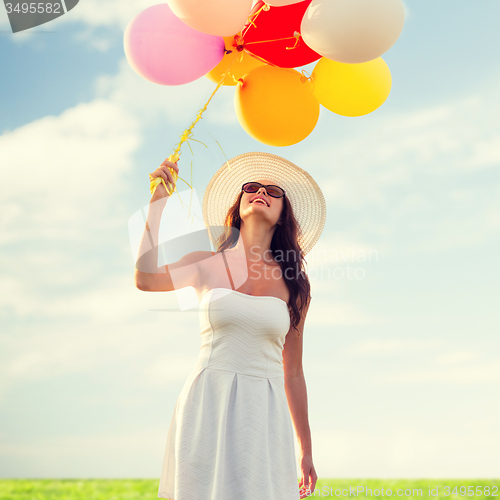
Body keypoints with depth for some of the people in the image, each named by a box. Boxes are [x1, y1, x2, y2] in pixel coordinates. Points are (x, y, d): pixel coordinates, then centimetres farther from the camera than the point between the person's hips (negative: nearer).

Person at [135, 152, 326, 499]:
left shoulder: (295, 284, 8)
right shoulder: (208, 265, 4)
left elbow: (293, 374, 12)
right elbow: (146, 279, -17)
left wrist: (307, 452, 13)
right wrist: (159, 199, -11)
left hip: (265, 415, 1)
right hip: (207, 405, -1)